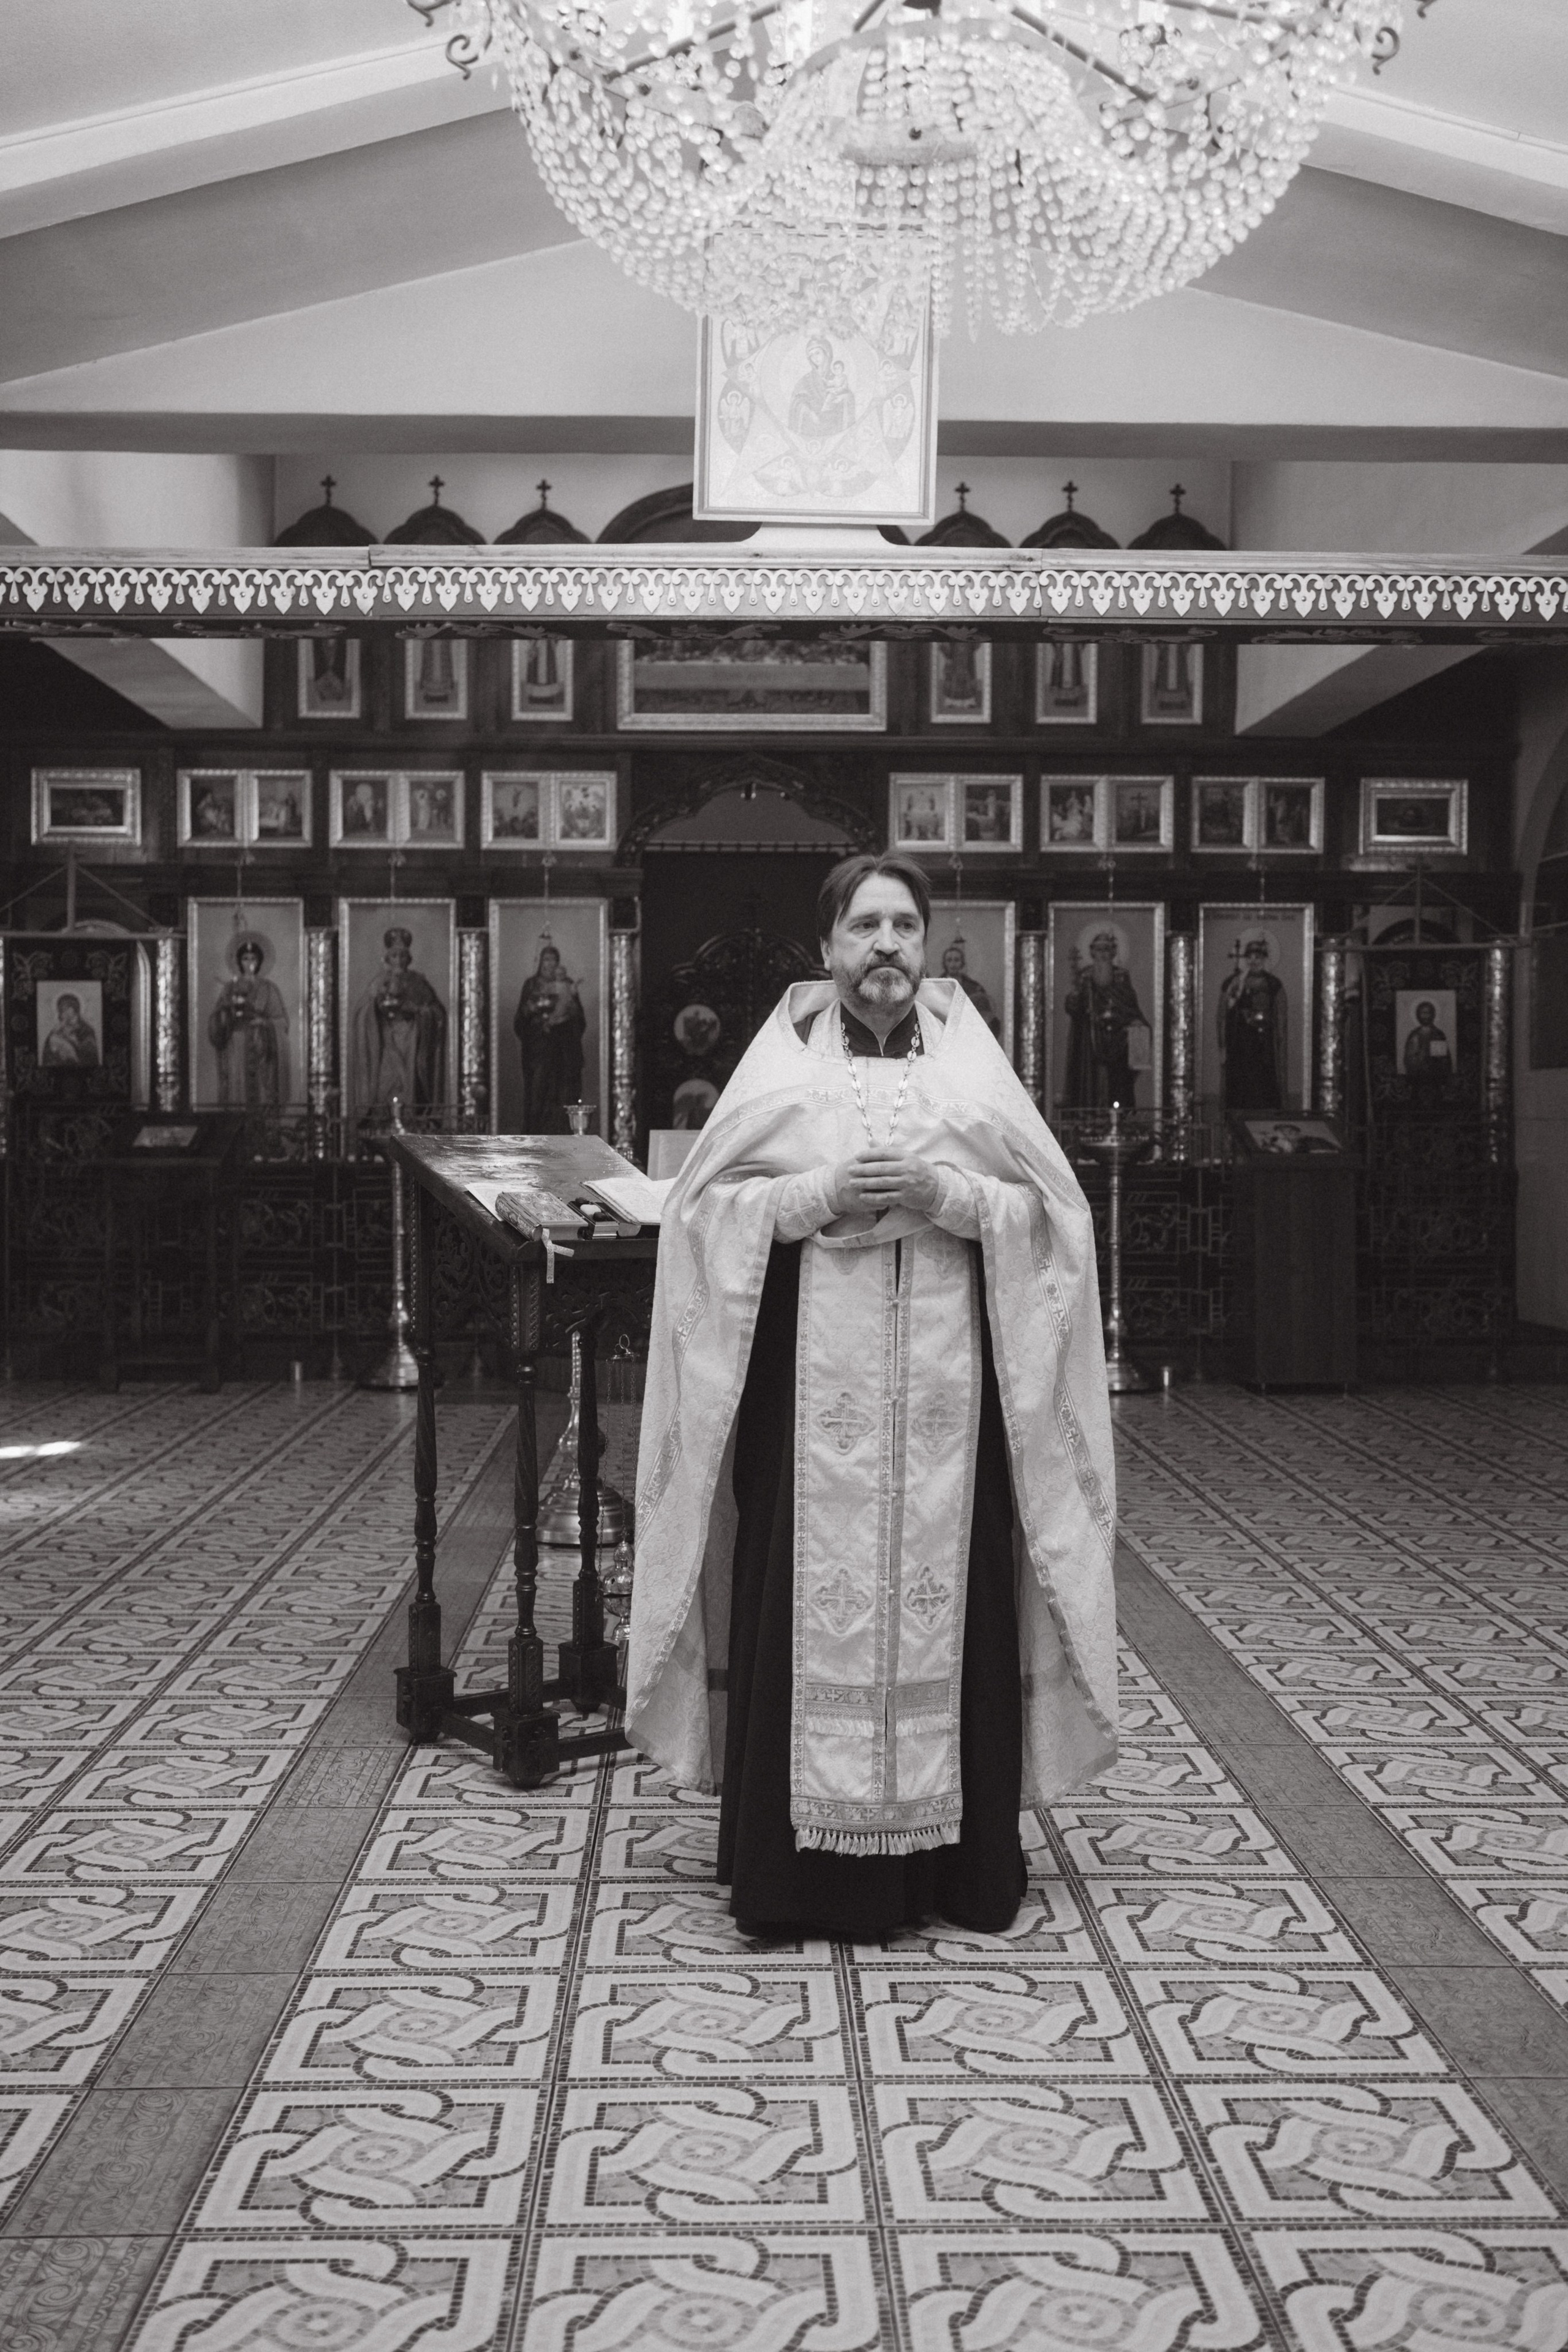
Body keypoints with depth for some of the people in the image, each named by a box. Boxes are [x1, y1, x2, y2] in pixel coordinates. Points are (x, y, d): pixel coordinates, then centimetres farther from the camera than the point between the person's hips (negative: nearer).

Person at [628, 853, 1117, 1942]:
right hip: (811, 1379, -1)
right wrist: (822, 1191, -12)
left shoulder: (972, 1060, 9)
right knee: (808, 1597, -1)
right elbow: (705, 1205, 2)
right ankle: (803, 1858, 10)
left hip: (945, 1375, 1)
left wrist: (947, 1194, -11)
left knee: (948, 1595, 2)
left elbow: (1049, 1210, 6)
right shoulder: (783, 1063, 6)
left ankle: (959, 1851, 14)